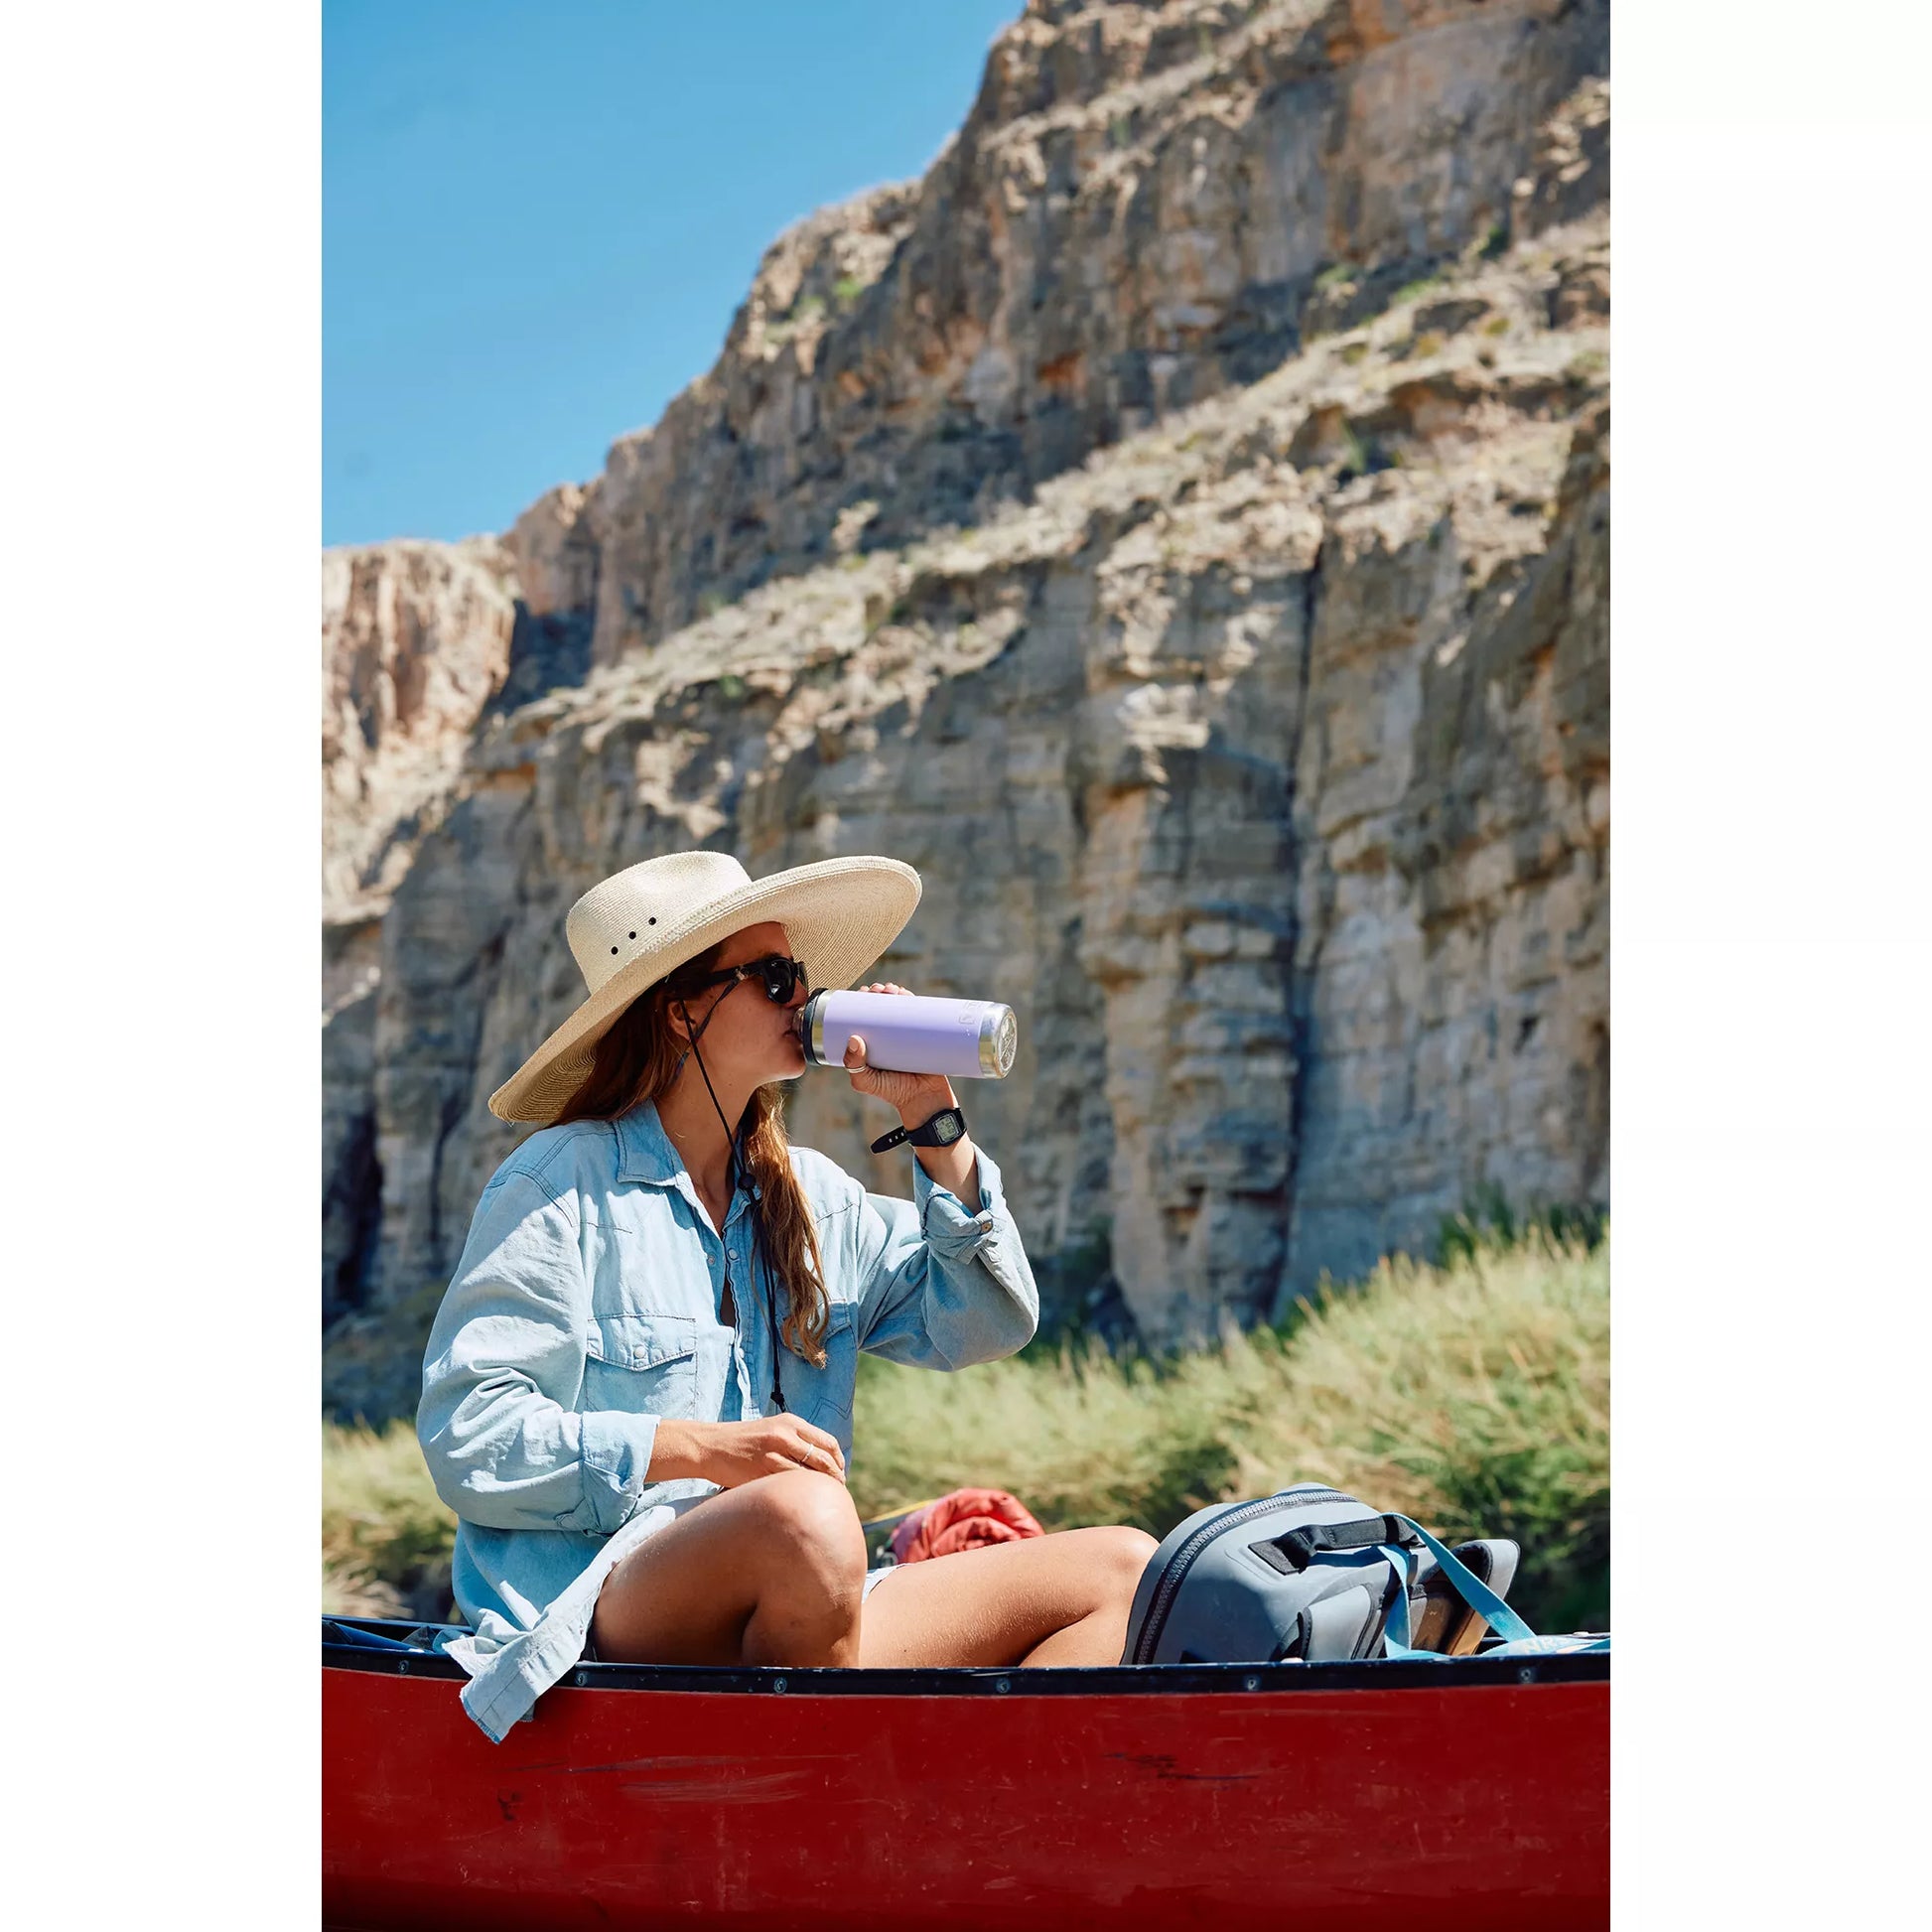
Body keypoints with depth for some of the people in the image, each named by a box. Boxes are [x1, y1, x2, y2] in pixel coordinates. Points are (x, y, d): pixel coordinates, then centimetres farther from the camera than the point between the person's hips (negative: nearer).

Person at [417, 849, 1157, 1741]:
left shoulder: (810, 1197, 18)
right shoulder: (559, 1189, -2)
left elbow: (983, 1327, 13)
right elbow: (464, 1437, -9)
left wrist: (930, 1122, 6)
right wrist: (704, 1450, -17)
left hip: (800, 1619, 7)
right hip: (602, 1615, -7)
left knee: (1122, 1570, -6)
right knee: (802, 1514, -39)